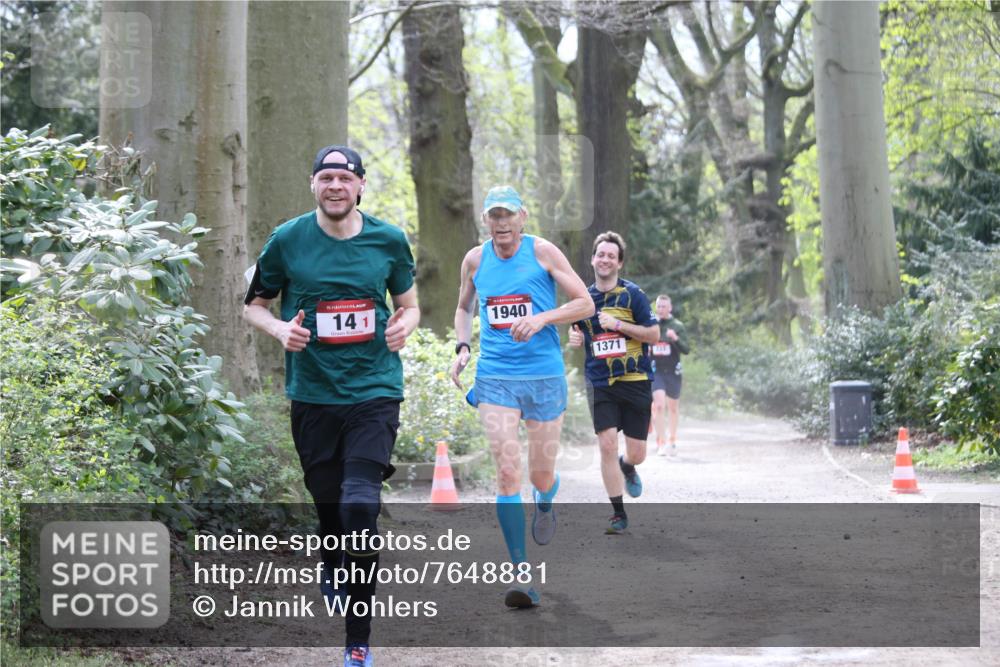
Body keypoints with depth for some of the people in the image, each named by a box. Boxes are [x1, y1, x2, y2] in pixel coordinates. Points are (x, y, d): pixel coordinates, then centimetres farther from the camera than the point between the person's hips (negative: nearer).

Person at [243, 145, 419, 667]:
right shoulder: (288, 240, 0)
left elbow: (408, 305, 15)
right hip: (313, 394, 1)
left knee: (360, 505, -16)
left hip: (374, 391, -1)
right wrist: (280, 329, -11)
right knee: (329, 507, 7)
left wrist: (403, 326, -8)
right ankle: (334, 581, 40)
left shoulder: (389, 240, 3)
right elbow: (254, 305, 10)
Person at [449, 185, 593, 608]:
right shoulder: (475, 260, 6)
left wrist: (542, 319, -19)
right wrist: (462, 347, 5)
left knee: (541, 475, 7)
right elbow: (464, 308, 23)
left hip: (544, 375, -1)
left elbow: (585, 304, -3)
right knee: (507, 471, -13)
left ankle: (545, 507, 47)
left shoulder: (543, 252, -3)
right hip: (494, 377, 1)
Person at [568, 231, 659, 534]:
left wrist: (619, 324, -17)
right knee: (607, 445, -11)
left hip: (635, 382, -2)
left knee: (636, 453, 1)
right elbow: (578, 330, 22)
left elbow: (654, 334, -6)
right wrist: (574, 336, -1)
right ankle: (618, 514, 1)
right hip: (600, 384, 2)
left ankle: (627, 466, 40)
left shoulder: (633, 294, -4)